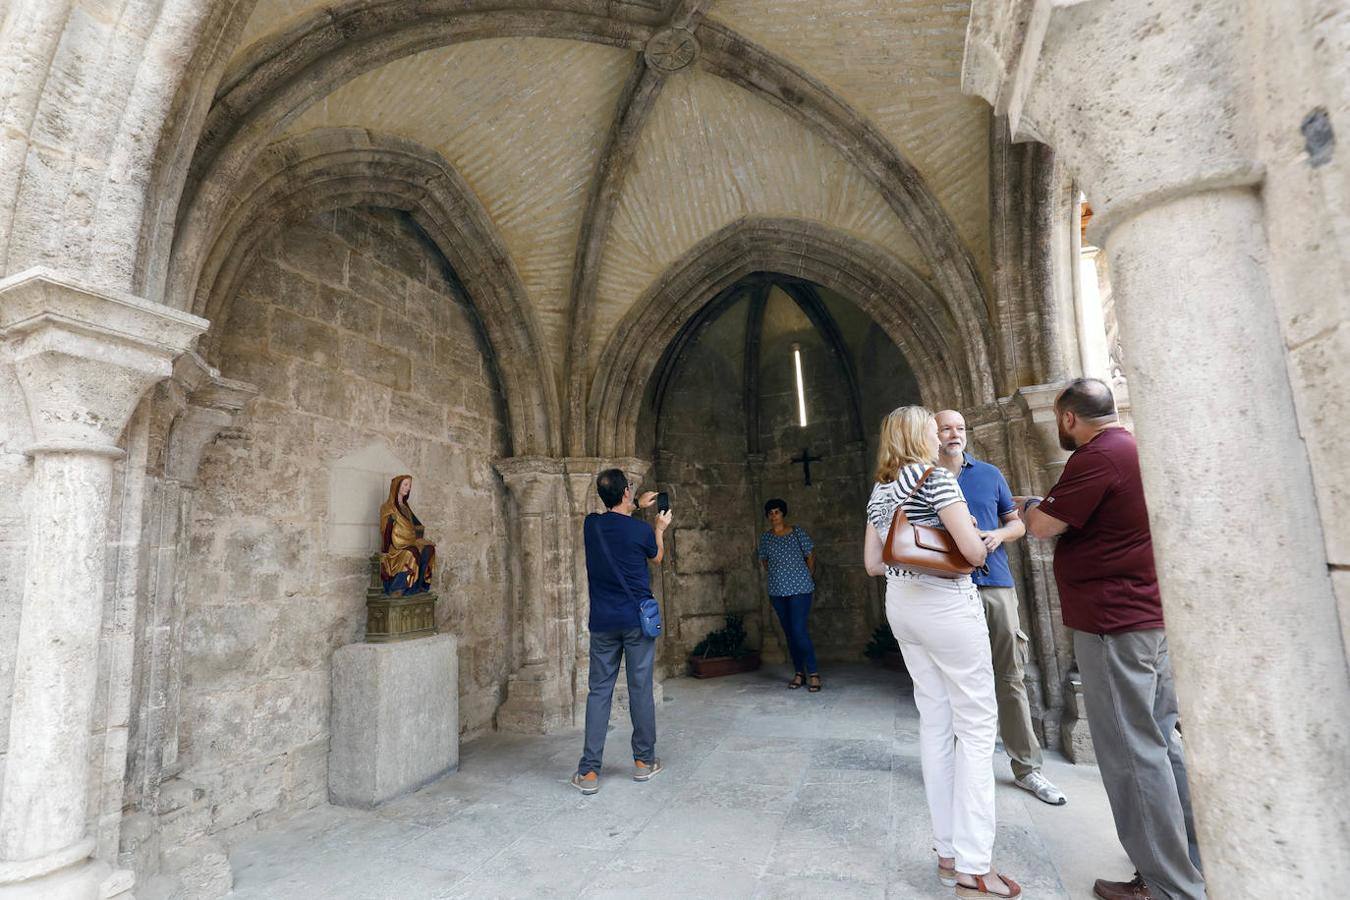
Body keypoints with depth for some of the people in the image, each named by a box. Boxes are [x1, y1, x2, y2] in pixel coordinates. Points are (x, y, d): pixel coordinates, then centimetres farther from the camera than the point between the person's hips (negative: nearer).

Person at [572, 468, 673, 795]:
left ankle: (589, 771, 7)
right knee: (640, 689, 8)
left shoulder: (592, 524, -1)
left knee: (599, 691, 7)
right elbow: (658, 557, 10)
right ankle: (644, 761, 21)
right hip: (637, 620, -3)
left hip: (602, 623, 3)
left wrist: (637, 507, 32)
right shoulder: (641, 530, -11)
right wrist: (660, 528, 25)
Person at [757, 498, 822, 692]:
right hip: (777, 591, 4)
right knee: (789, 633, 9)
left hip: (799, 589, -4)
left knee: (799, 631, -13)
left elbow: (811, 555, 5)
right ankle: (798, 673, 19)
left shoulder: (797, 533, -3)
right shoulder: (765, 537, 6)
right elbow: (764, 561, 18)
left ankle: (813, 673, -1)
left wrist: (808, 577, 7)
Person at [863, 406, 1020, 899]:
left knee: (935, 721, 13)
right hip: (945, 604, -7)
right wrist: (979, 546, 5)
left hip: (900, 604, 8)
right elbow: (972, 549, -16)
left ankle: (948, 853, 22)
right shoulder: (936, 476, -12)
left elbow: (872, 563, 12)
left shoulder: (879, 491, 10)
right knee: (976, 724, 1)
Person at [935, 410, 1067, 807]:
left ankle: (1026, 767, 21)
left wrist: (999, 535, -5)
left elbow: (1016, 522, 16)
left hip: (996, 585, 2)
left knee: (1011, 678, 8)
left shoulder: (989, 474, 11)